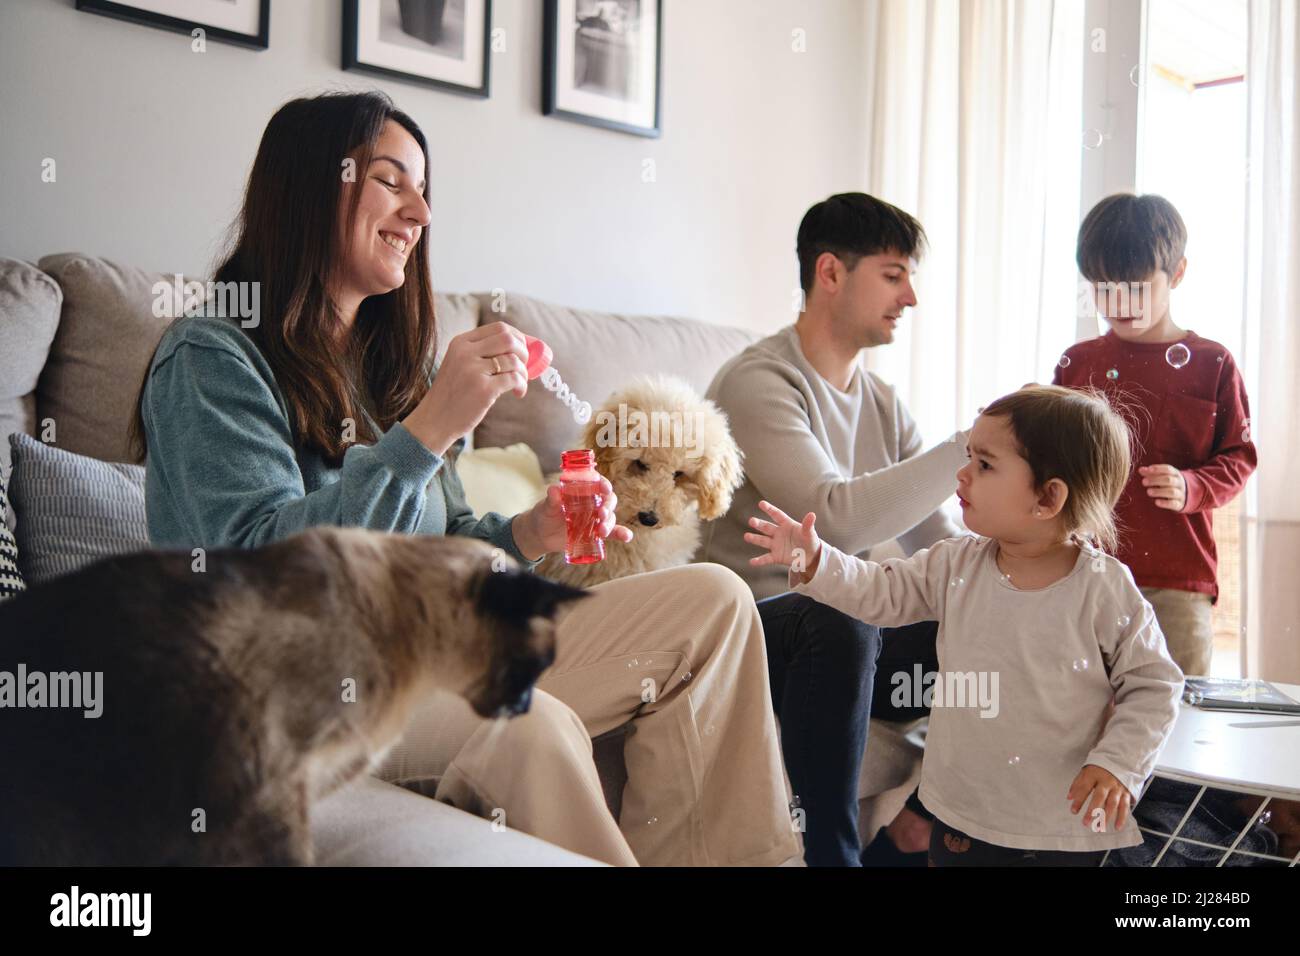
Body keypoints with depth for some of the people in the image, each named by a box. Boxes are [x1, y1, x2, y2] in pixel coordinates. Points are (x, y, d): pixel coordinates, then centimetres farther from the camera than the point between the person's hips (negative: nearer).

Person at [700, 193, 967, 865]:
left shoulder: (883, 405, 11)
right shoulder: (759, 382, -15)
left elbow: (941, 542, 5)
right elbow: (837, 520, -30)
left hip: (846, 633, 8)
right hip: (750, 630, -7)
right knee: (839, 621, -36)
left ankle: (928, 817, 8)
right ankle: (830, 851, -21)